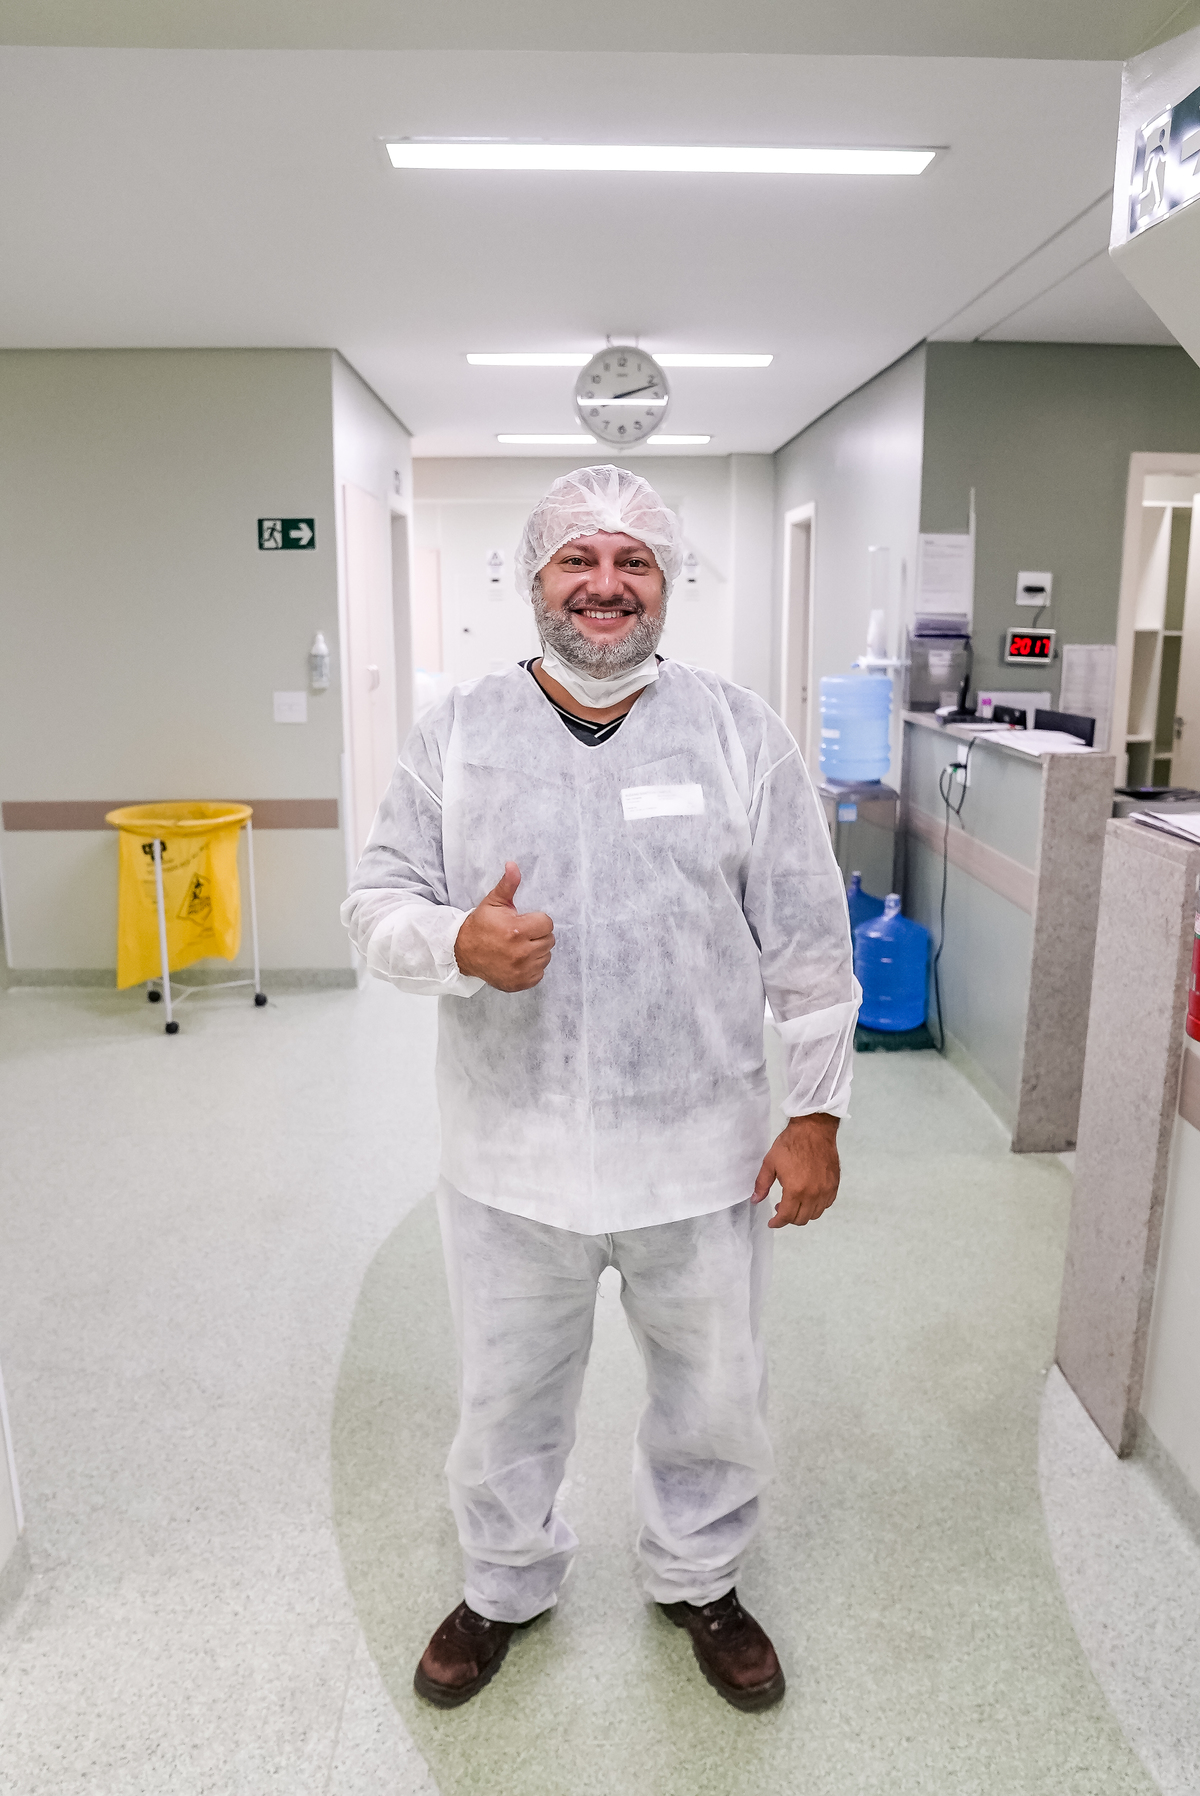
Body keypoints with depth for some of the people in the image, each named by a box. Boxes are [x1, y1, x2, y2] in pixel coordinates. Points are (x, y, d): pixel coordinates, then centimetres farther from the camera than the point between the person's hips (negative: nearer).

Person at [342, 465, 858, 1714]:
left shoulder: (740, 734, -3)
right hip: (510, 1157, 1)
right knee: (505, 1400, 21)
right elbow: (377, 903, -1)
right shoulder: (456, 733, -2)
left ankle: (697, 1579, 50)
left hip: (702, 1155, 0)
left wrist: (816, 1111, -2)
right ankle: (504, 1586, 50)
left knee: (714, 1394, 20)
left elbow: (808, 946, -1)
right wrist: (457, 944, -23)